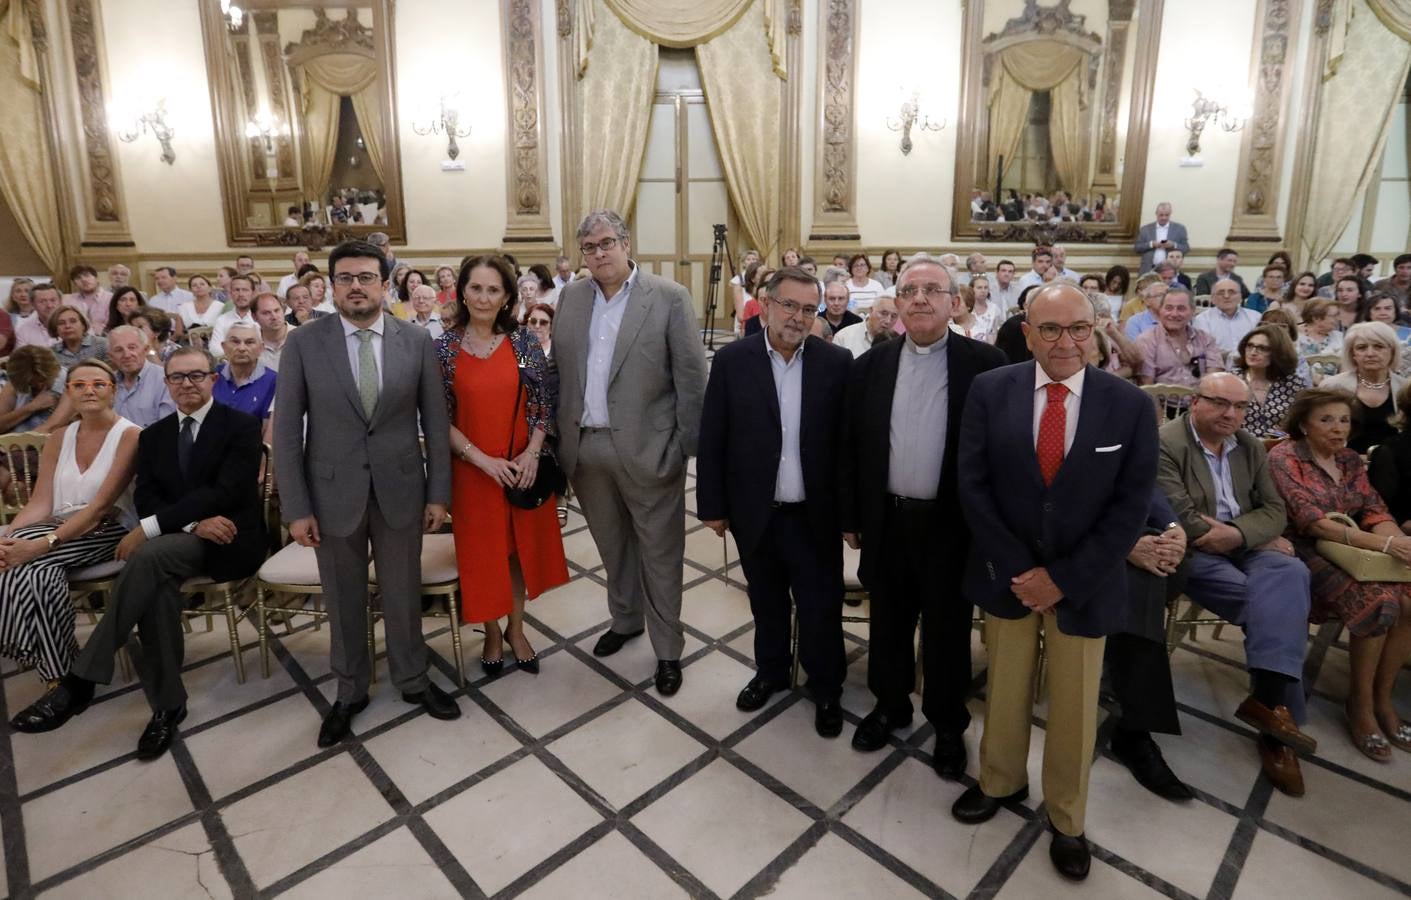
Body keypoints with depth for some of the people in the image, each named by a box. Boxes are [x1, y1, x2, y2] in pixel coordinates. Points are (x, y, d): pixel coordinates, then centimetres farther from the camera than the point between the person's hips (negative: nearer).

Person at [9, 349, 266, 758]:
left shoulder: (242, 426, -3)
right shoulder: (153, 435, 15)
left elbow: (225, 493, -15)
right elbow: (147, 500, 4)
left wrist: (150, 528, -20)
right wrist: (193, 523, -17)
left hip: (230, 541, -4)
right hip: (174, 543, 4)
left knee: (148, 555, -32)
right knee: (156, 585, -31)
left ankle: (80, 681, -25)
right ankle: (167, 703, -18)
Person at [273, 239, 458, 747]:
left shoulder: (417, 341, -2)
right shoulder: (303, 343, -4)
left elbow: (435, 421, 1)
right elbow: (287, 430, -3)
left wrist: (438, 492, -1)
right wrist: (296, 507, -6)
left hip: (400, 489, 0)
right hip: (334, 492, 0)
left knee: (403, 592, 14)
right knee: (344, 599, 14)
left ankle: (412, 680, 36)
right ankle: (350, 691, 35)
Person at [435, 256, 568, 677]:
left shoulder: (524, 341, -3)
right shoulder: (444, 346, -5)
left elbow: (546, 402, 0)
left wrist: (532, 453, -11)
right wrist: (483, 459, -14)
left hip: (525, 466, 1)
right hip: (472, 469, -1)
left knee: (521, 546, 12)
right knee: (483, 551, 11)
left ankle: (516, 629, 32)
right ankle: (492, 632, 32)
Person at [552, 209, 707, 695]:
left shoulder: (669, 297, -7)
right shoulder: (570, 297, 8)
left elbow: (691, 377, -7)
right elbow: (559, 370, 11)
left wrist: (685, 447, -9)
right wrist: (560, 436, 7)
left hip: (647, 448, -4)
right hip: (585, 446, 5)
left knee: (659, 553, 8)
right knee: (612, 544, 21)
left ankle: (668, 648, 24)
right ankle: (625, 619, 42)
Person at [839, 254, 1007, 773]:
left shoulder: (984, 363, -6)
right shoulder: (870, 365, 2)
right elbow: (849, 446, 5)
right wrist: (850, 516, 5)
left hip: (952, 524, -2)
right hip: (887, 520, 3)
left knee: (947, 631, 13)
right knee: (888, 623, 18)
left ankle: (948, 724, 35)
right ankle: (890, 705, 40)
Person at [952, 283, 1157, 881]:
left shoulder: (1130, 404, -8)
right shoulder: (990, 390, -8)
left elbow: (1131, 506, -9)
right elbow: (973, 486, -8)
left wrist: (1063, 578, -15)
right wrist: (1017, 569, -14)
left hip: (1085, 582, 0)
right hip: (1007, 573, 1)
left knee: (1075, 707, 16)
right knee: (1004, 690, 19)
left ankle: (1066, 817, 39)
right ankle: (1001, 781, 45)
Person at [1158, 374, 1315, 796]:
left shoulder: (1251, 446, 13)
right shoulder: (1164, 444, -11)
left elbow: (1275, 511, 8)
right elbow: (1183, 522, -17)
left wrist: (1238, 534, -16)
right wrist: (1266, 540, -9)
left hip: (1245, 545, 6)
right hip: (1194, 552, -6)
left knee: (1289, 572, -25)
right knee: (1282, 600, -22)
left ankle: (1268, 697, -25)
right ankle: (1276, 703, -11)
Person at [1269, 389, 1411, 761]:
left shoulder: (1350, 459, 13)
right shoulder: (1284, 457, -9)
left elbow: (1376, 511, 4)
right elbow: (1310, 520, -19)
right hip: (1305, 550, -6)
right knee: (1379, 602, -27)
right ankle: (1360, 701, -7)